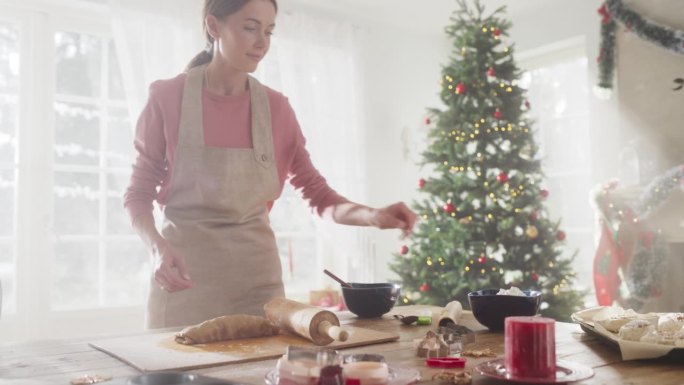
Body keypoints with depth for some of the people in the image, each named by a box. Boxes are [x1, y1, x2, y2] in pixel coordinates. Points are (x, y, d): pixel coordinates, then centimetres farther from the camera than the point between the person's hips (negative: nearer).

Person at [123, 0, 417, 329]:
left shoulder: (276, 108, 1)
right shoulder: (167, 98, -6)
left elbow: (318, 194, 3)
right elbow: (138, 193, 0)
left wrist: (374, 216, -15)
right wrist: (157, 246, -19)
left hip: (256, 274, 3)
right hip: (186, 272, -2)